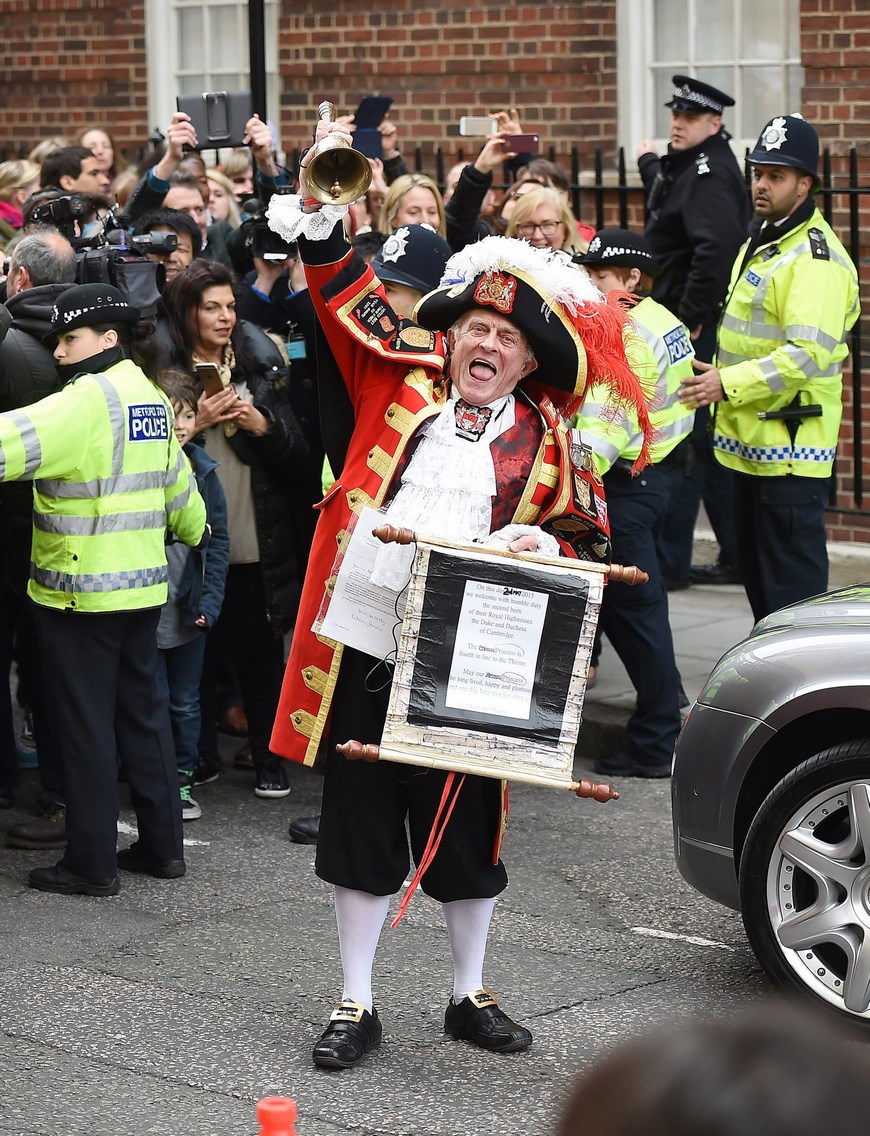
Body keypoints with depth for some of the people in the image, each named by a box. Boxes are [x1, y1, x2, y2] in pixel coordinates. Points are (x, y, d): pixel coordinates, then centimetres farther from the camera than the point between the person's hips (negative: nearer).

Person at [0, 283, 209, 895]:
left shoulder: (89, 400, -17)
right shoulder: (151, 398, 10)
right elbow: (177, 480, 23)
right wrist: (196, 529, 41)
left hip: (79, 592, -8)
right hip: (142, 587, 8)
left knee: (86, 724, -1)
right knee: (143, 711, 15)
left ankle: (92, 863, 5)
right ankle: (163, 845, 20)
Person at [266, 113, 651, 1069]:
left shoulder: (545, 440, 6)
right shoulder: (402, 389, 5)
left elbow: (588, 541, 8)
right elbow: (352, 302, 1)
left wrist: (544, 546, -13)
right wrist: (319, 219, -12)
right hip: (362, 648, 0)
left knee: (466, 829, 11)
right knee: (359, 819, 7)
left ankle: (469, 996, 30)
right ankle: (355, 1006, 19)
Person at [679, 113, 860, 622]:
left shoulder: (817, 258, -16)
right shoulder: (759, 244, 17)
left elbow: (809, 354, -26)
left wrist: (729, 383, -26)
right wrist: (718, 381, 21)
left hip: (792, 446, -10)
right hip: (749, 439, 10)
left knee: (793, 582, -7)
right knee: (757, 577, 17)